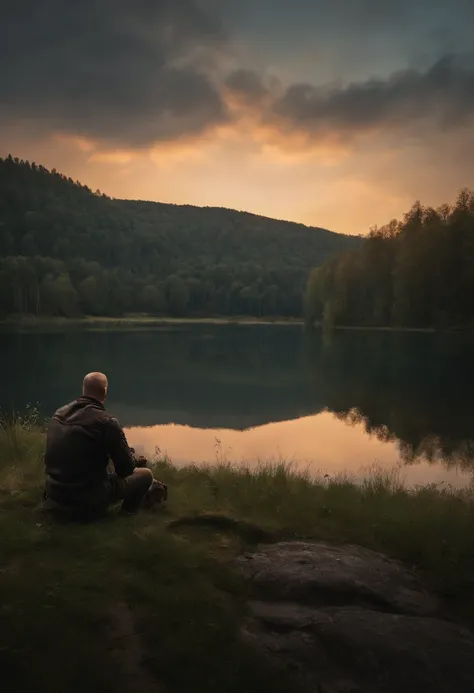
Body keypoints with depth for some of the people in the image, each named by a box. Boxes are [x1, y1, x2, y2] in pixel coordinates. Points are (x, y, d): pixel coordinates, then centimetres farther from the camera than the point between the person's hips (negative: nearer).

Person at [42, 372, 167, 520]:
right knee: (146, 474, 10)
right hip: (88, 502, -7)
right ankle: (128, 510, 34)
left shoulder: (59, 413, 1)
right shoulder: (106, 422, -19)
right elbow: (125, 469, -10)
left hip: (54, 494, 7)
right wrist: (134, 458, 14)